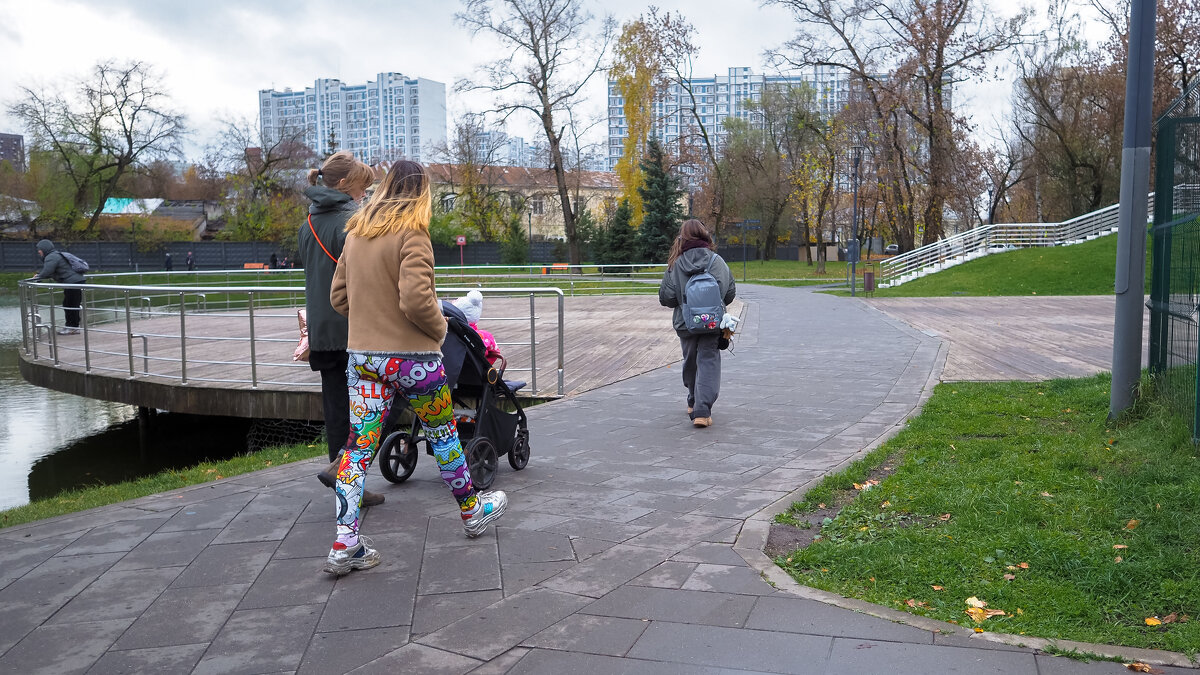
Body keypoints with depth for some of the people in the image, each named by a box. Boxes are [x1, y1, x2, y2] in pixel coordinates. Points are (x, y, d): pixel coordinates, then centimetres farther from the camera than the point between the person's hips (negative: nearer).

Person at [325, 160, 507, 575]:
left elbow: (338, 297, 11)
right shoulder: (412, 234, -13)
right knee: (443, 433, 13)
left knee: (359, 446, 4)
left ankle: (345, 546, 1)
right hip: (412, 357, -5)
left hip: (362, 356, 5)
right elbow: (416, 299, -23)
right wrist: (439, 327, -5)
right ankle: (472, 512, 31)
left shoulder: (355, 234, 8)